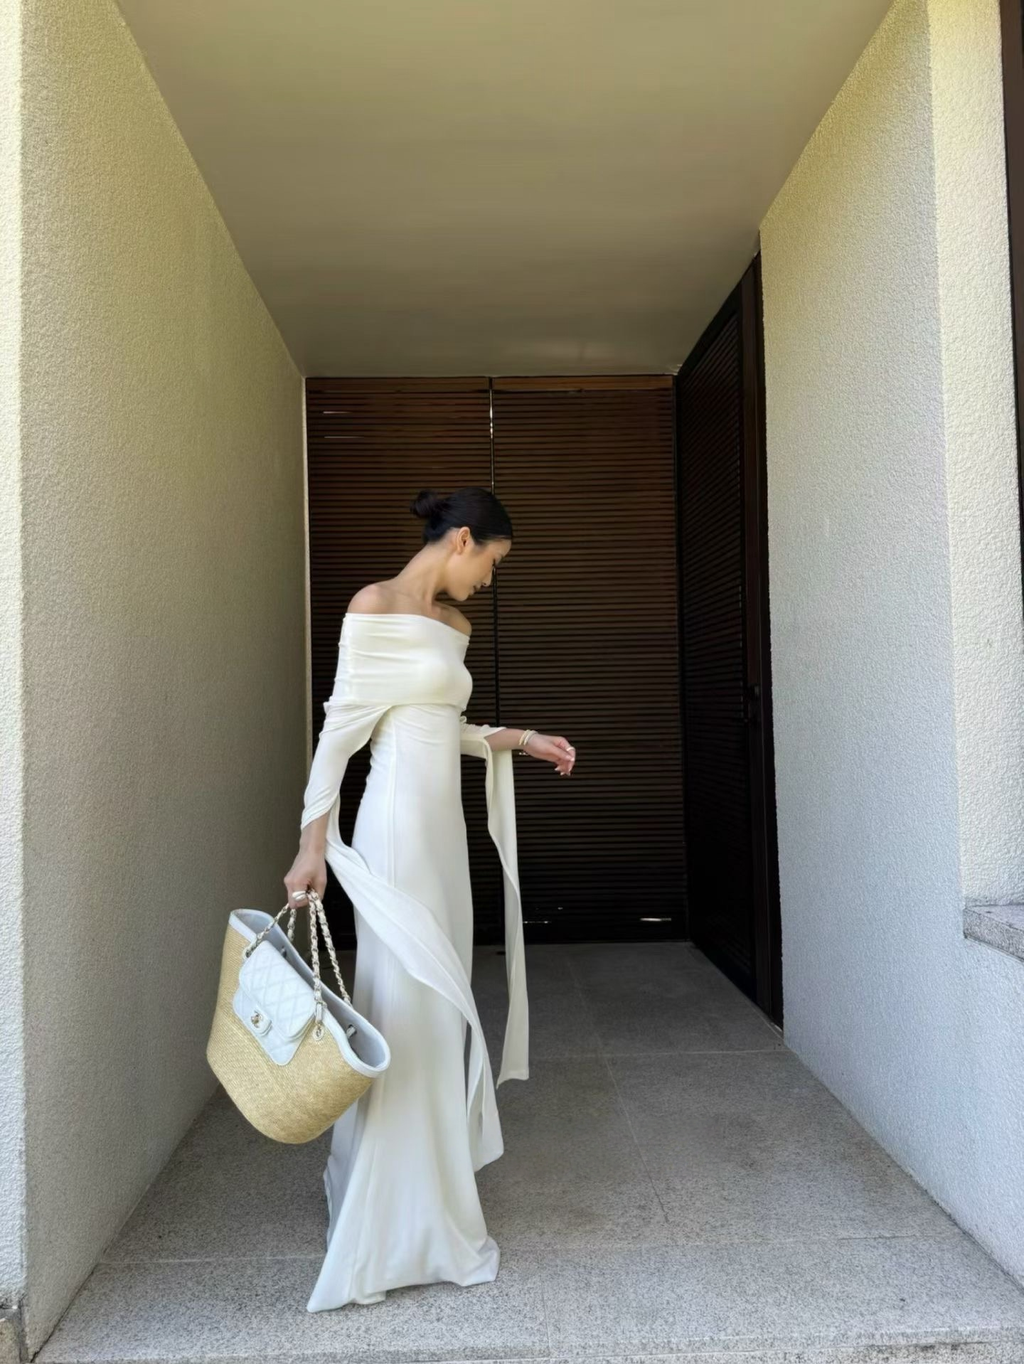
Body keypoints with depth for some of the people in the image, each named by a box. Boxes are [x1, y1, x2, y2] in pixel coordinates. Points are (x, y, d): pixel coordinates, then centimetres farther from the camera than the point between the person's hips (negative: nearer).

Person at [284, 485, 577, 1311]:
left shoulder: (454, 623, 15)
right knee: (405, 1009, -3)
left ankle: (429, 1203, 31)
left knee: (442, 1007, 14)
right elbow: (340, 728, -12)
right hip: (396, 824, -8)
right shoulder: (375, 607, -8)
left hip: (445, 825, 8)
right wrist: (313, 843, -15)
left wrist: (519, 741, 18)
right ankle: (394, 1229, 13)